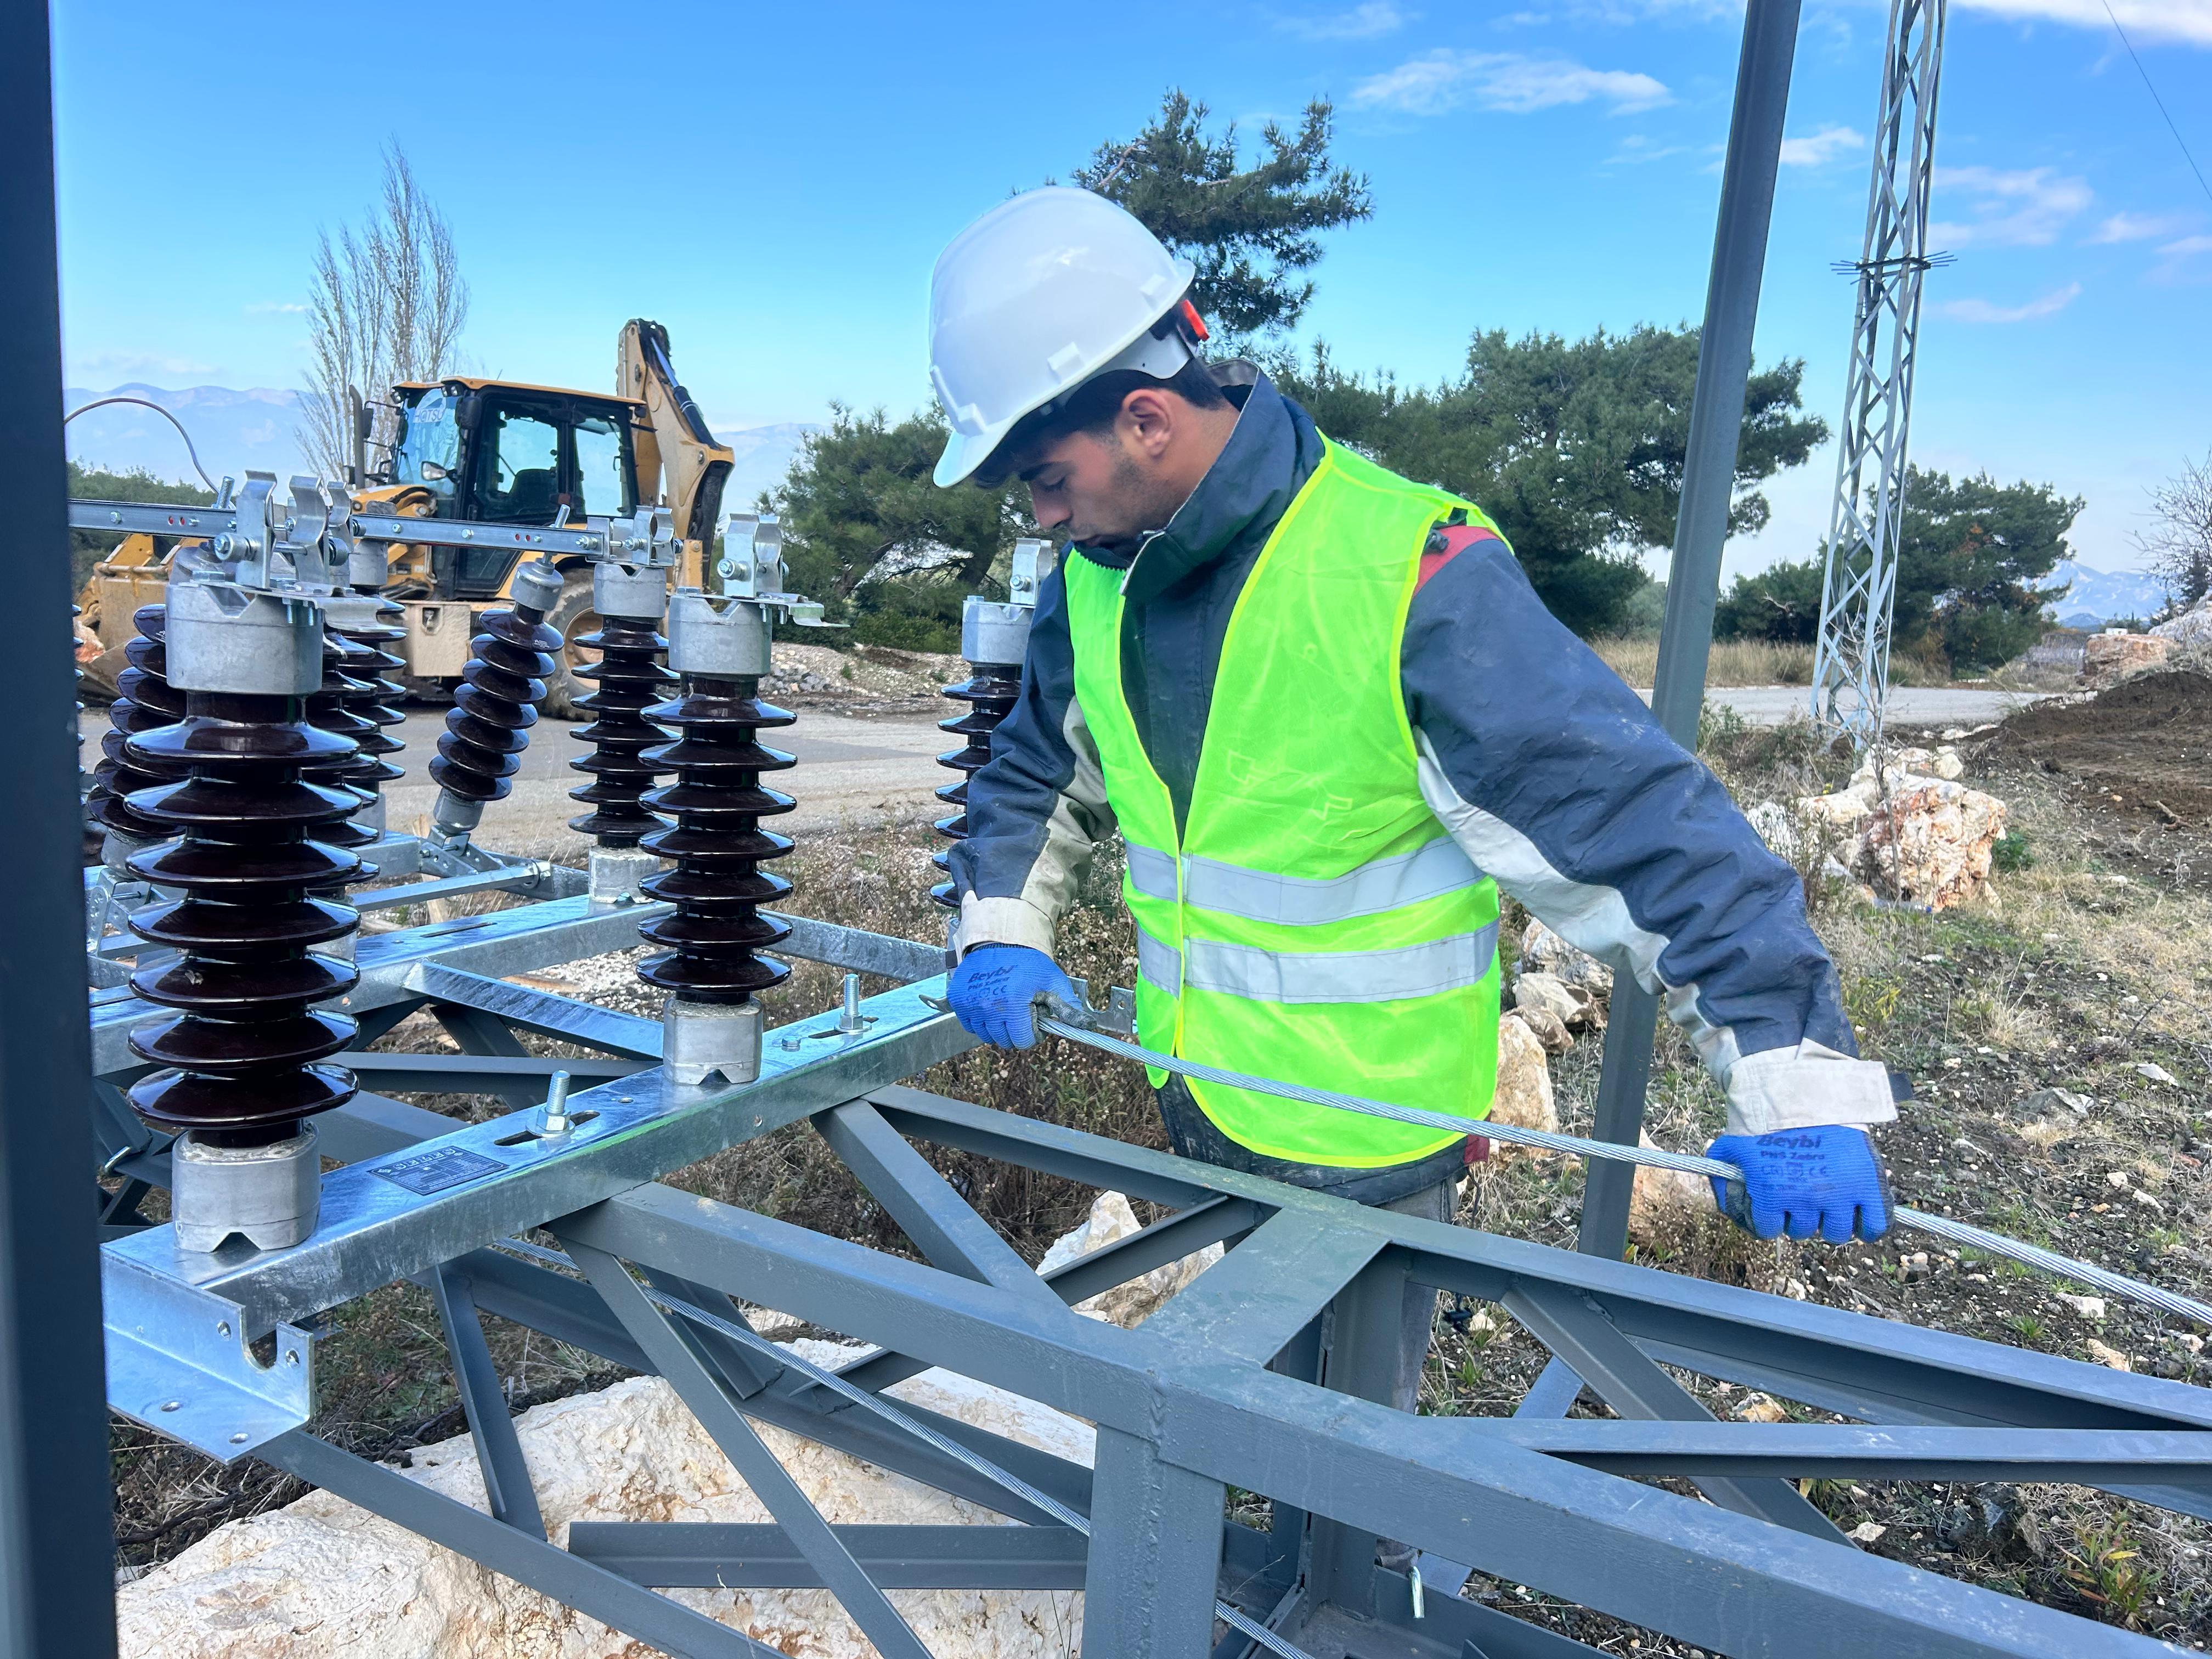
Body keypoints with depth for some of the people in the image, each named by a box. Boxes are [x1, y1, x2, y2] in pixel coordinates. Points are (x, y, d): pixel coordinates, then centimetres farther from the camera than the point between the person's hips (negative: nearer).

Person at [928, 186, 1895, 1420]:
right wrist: (1003, 927, 0)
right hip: (1197, 1110, 7)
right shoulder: (1099, 573, -2)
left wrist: (1793, 1072, -29)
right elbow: (1041, 767, 15)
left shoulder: (1410, 576, -26)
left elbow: (1638, 819, -26)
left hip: (1367, 1145, -6)